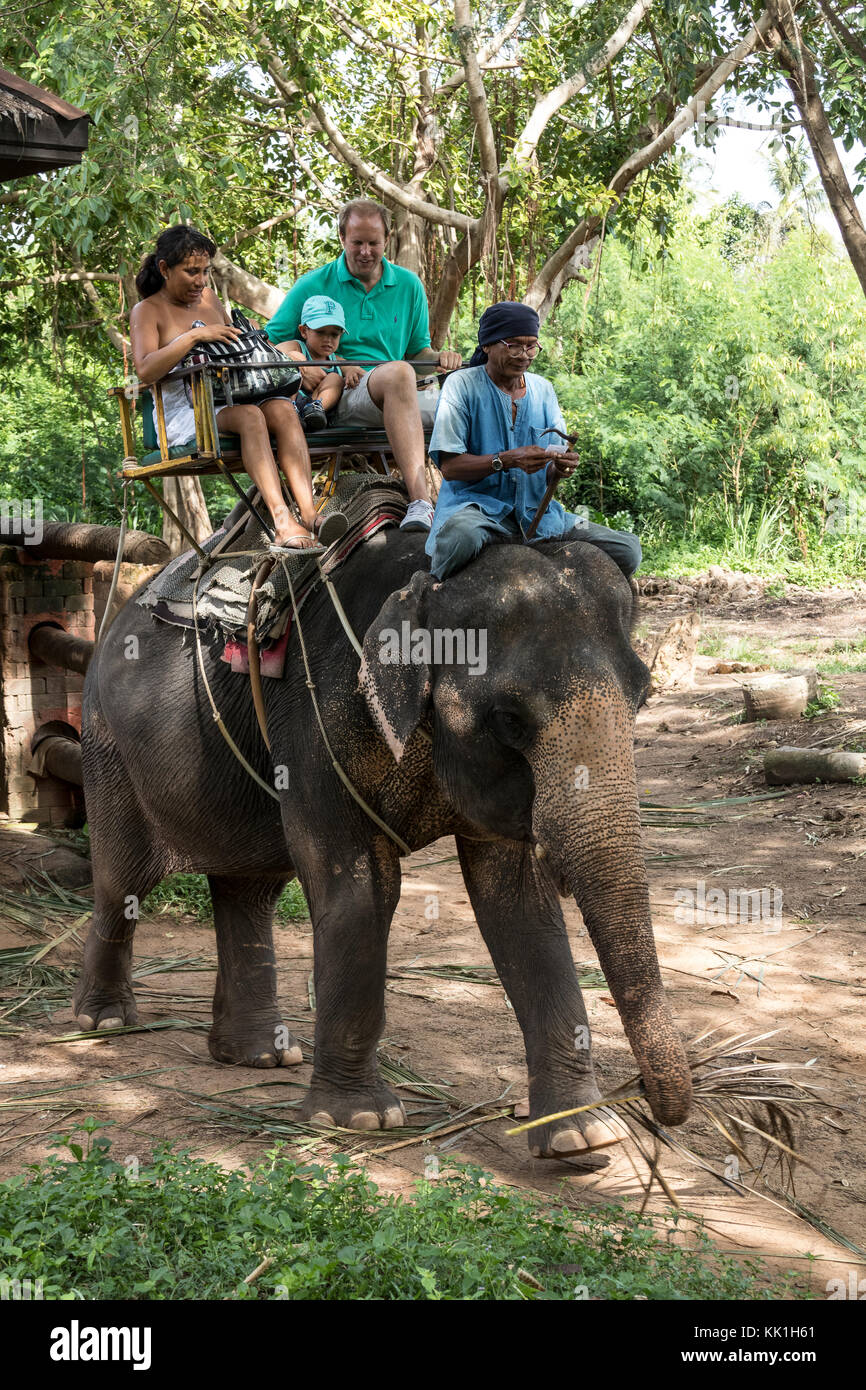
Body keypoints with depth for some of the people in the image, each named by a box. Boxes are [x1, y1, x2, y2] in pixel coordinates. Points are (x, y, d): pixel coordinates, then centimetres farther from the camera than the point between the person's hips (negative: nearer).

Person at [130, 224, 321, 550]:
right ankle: (282, 521, -49)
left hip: (227, 398, 6)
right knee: (249, 415, -35)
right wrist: (194, 335, -21)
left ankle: (309, 513, -43)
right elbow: (145, 370, -15)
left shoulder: (208, 298, 22)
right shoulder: (147, 311, 3)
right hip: (183, 413, -6)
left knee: (283, 409, -27)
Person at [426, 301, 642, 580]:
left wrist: (564, 464, -11)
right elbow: (449, 466, -10)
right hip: (478, 504, -5)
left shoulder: (543, 389, 15)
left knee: (627, 550, -11)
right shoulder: (462, 385, -2)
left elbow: (558, 452, 15)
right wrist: (507, 460, -24)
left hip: (536, 512, 5)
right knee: (462, 534, -43)